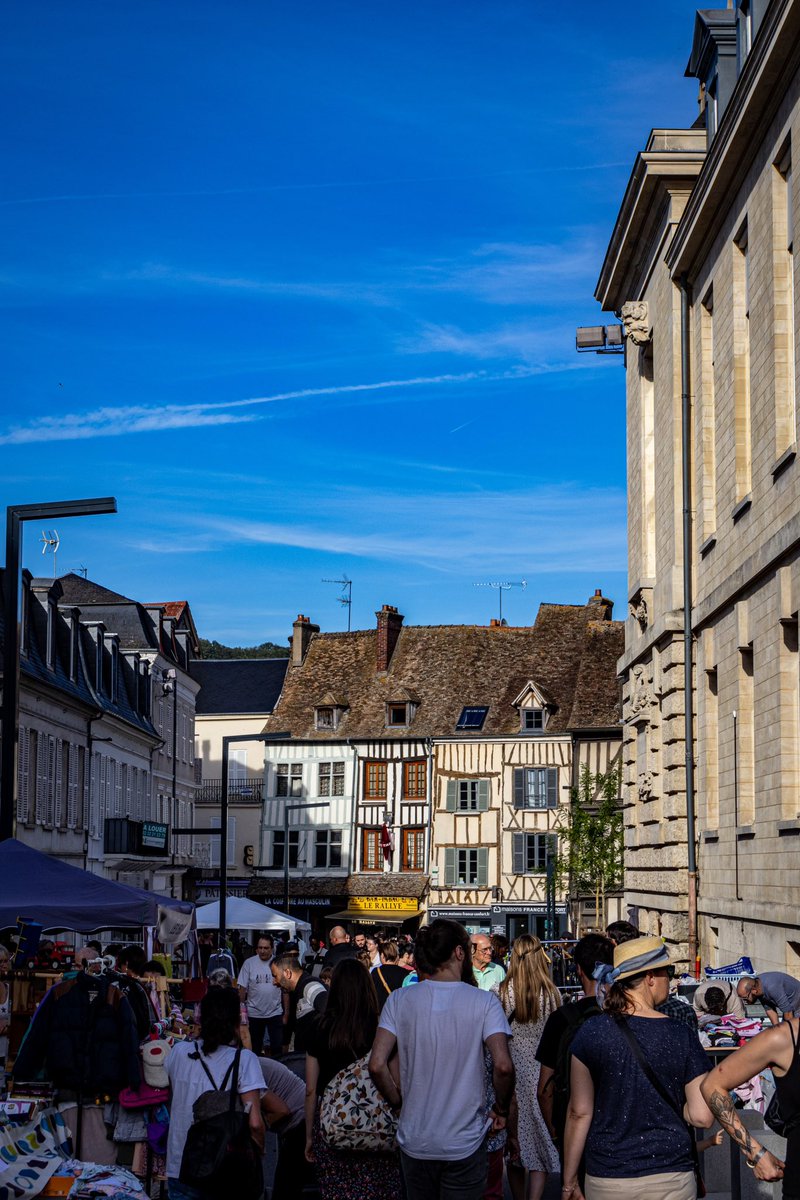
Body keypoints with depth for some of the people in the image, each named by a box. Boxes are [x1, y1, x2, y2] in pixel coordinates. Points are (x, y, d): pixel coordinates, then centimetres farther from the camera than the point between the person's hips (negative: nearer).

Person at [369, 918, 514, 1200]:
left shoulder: (399, 1000, -4)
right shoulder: (484, 1002, -9)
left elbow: (377, 1065, -11)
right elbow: (503, 1066, -18)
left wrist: (400, 1103, 5)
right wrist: (501, 1110, -1)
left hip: (414, 1142, 2)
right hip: (466, 1144, -2)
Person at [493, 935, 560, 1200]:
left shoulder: (499, 992, -8)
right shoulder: (551, 993, -6)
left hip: (511, 1074, 1)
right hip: (542, 1076, 0)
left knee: (513, 1143, 15)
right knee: (542, 1141, 4)